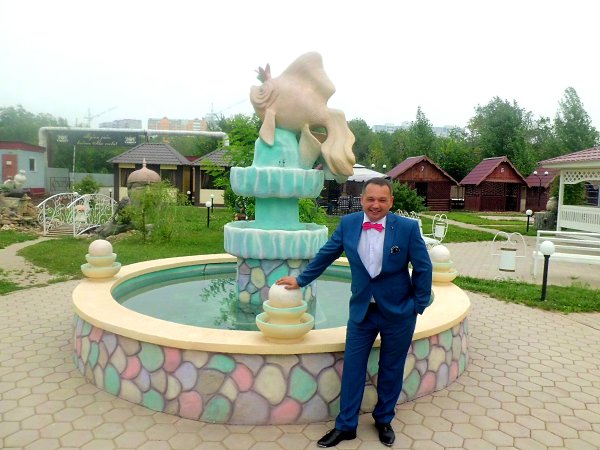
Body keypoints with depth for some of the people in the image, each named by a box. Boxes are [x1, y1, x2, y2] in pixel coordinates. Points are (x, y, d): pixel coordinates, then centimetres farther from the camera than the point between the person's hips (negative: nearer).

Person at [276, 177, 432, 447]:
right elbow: (326, 255, 5)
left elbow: (423, 269, -6)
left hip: (398, 312, -1)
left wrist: (418, 305, -3)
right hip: (362, 309, 2)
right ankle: (345, 425, 25)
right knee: (352, 368, 7)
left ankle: (384, 420, 38)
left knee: (391, 369, 15)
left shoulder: (408, 227, -14)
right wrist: (301, 279, 11)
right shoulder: (348, 223, -7)